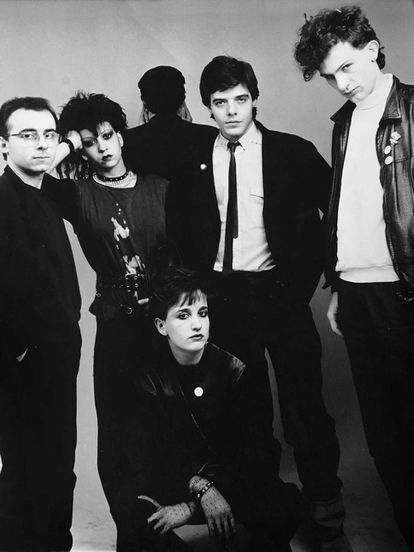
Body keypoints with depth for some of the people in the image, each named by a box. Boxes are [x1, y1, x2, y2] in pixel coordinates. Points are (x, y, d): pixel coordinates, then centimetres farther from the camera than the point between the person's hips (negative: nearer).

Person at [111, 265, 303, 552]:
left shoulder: (233, 370, -7)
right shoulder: (147, 378, -5)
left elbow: (262, 452, -14)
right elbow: (144, 457, -12)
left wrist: (191, 508, -23)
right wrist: (199, 487, -30)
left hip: (233, 480, 0)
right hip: (171, 483, 0)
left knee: (286, 504, -31)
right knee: (131, 508, -32)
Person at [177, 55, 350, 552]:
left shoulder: (292, 152, -1)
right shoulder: (196, 163, 6)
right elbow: (188, 235, 11)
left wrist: (304, 278, -4)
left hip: (279, 291, -2)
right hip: (223, 296, 2)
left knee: (303, 403, 0)